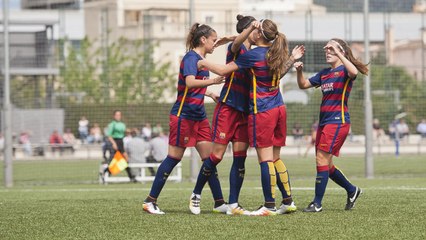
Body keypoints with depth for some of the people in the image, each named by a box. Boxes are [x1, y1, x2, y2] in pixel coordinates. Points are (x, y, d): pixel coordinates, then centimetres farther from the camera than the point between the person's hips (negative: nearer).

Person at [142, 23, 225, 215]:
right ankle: (150, 201, 3)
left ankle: (220, 202, 6)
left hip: (198, 116, 9)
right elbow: (190, 83, -31)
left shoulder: (200, 59, 15)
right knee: (174, 158, -4)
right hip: (183, 115, -9)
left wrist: (210, 94, 31)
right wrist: (212, 81, -40)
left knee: (210, 158, 4)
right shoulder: (191, 57, -13)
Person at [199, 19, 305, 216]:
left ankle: (269, 206, -7)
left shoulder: (252, 55, -13)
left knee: (265, 159, -6)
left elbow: (223, 70, -9)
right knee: (275, 158, 14)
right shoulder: (275, 53, 8)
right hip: (279, 109, 8)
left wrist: (203, 63, 5)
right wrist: (292, 59, 29)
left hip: (262, 111, -8)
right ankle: (288, 201, 15)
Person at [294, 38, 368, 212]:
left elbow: (353, 72, -31)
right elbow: (303, 85, 21)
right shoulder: (324, 73, 17)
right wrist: (299, 71, 2)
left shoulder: (344, 70, -6)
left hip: (338, 121, -9)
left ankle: (317, 203, -9)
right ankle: (352, 190, 30)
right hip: (324, 121, 9)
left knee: (322, 159, -13)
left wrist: (338, 54, -29)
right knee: (326, 164, 11)